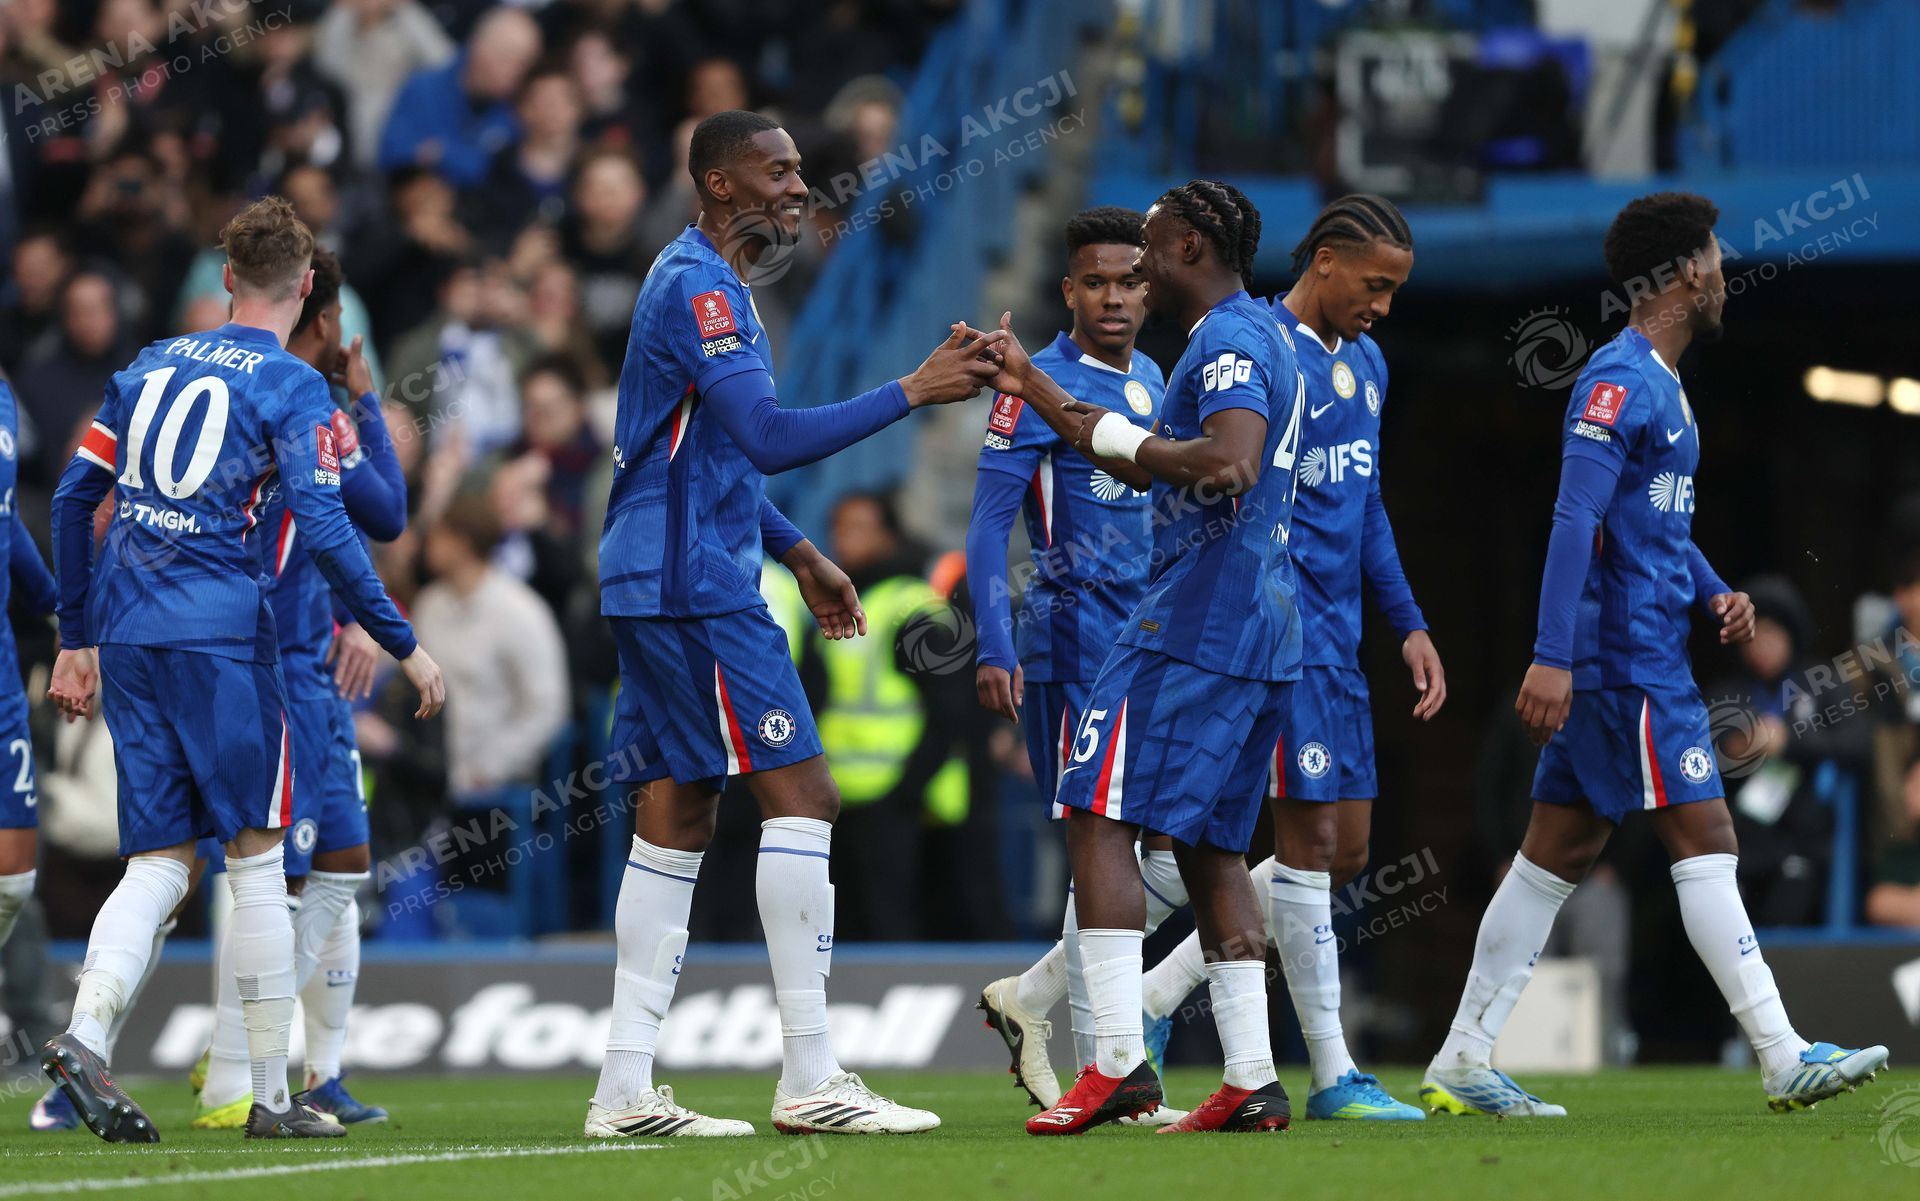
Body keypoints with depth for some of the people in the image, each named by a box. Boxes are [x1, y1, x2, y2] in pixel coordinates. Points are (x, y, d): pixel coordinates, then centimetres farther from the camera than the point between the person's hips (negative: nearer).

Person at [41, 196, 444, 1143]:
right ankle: (271, 1094, 5)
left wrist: (77, 640, 22)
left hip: (125, 633, 5)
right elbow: (325, 530, -12)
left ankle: (85, 1034, -17)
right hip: (219, 629, -5)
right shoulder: (292, 389, -3)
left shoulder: (151, 365, 15)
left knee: (159, 861, 6)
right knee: (256, 853, 4)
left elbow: (74, 497, 15)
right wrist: (404, 646, -5)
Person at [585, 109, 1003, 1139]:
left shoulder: (699, 282, 19)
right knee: (800, 796, -10)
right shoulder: (700, 290, -14)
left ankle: (625, 1090, 7)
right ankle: (809, 1080, -10)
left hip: (658, 583, 11)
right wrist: (912, 392, -24)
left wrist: (796, 554, 26)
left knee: (675, 815, 8)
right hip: (693, 585, -11)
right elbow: (769, 438, -25)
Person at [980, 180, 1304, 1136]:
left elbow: (1229, 462, -31)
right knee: (1210, 842, 12)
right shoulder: (1263, 337, 21)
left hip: (1191, 624, -10)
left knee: (1100, 814, -9)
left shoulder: (1227, 343, -12)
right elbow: (1148, 468, 29)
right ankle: (1252, 1080, 7)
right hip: (1264, 634, 10)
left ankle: (1119, 1061, -18)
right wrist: (1035, 391, 31)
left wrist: (1123, 442, -17)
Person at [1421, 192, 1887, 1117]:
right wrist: (1553, 657, -27)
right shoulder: (1617, 382, -14)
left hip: (1647, 652, 10)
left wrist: (1714, 592, 13)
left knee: (1558, 852, 9)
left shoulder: (1659, 384, 18)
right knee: (1705, 841, -9)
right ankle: (1783, 1058, -9)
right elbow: (1575, 520, -21)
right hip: (1628, 654, -10)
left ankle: (1462, 1064, 10)